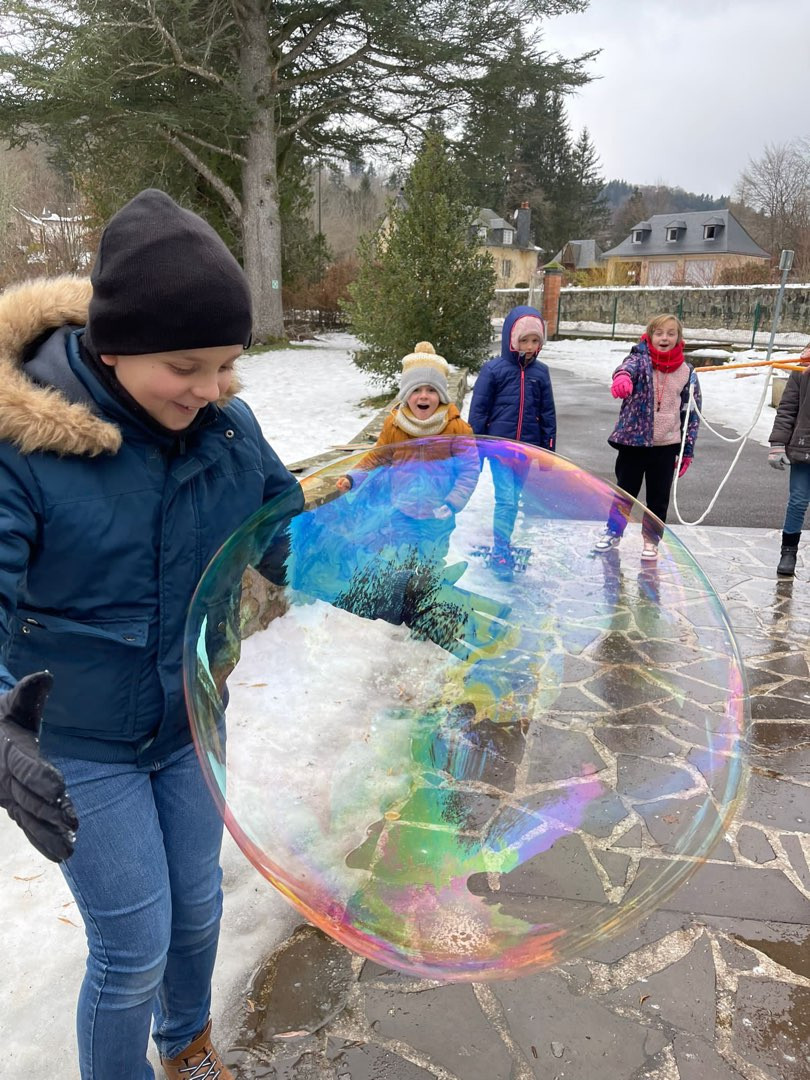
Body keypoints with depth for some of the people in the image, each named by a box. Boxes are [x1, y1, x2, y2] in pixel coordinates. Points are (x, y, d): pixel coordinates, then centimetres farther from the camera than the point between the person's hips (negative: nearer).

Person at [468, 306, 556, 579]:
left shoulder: (540, 372, 5)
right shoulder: (493, 369, -6)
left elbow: (547, 413, 11)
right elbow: (478, 411, -3)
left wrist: (549, 449, 11)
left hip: (526, 449, 4)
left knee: (513, 500, 12)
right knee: (506, 500, -9)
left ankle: (503, 545, 27)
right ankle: (500, 553, 1)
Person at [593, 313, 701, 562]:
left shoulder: (687, 373, 1)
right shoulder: (641, 359, -4)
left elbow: (692, 413, 6)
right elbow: (630, 365, -30)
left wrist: (688, 451, 5)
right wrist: (623, 376, -55)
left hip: (667, 446, 1)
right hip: (633, 441, -1)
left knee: (659, 499, 10)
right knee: (625, 491, 13)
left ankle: (651, 540, 27)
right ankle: (613, 532, 32)